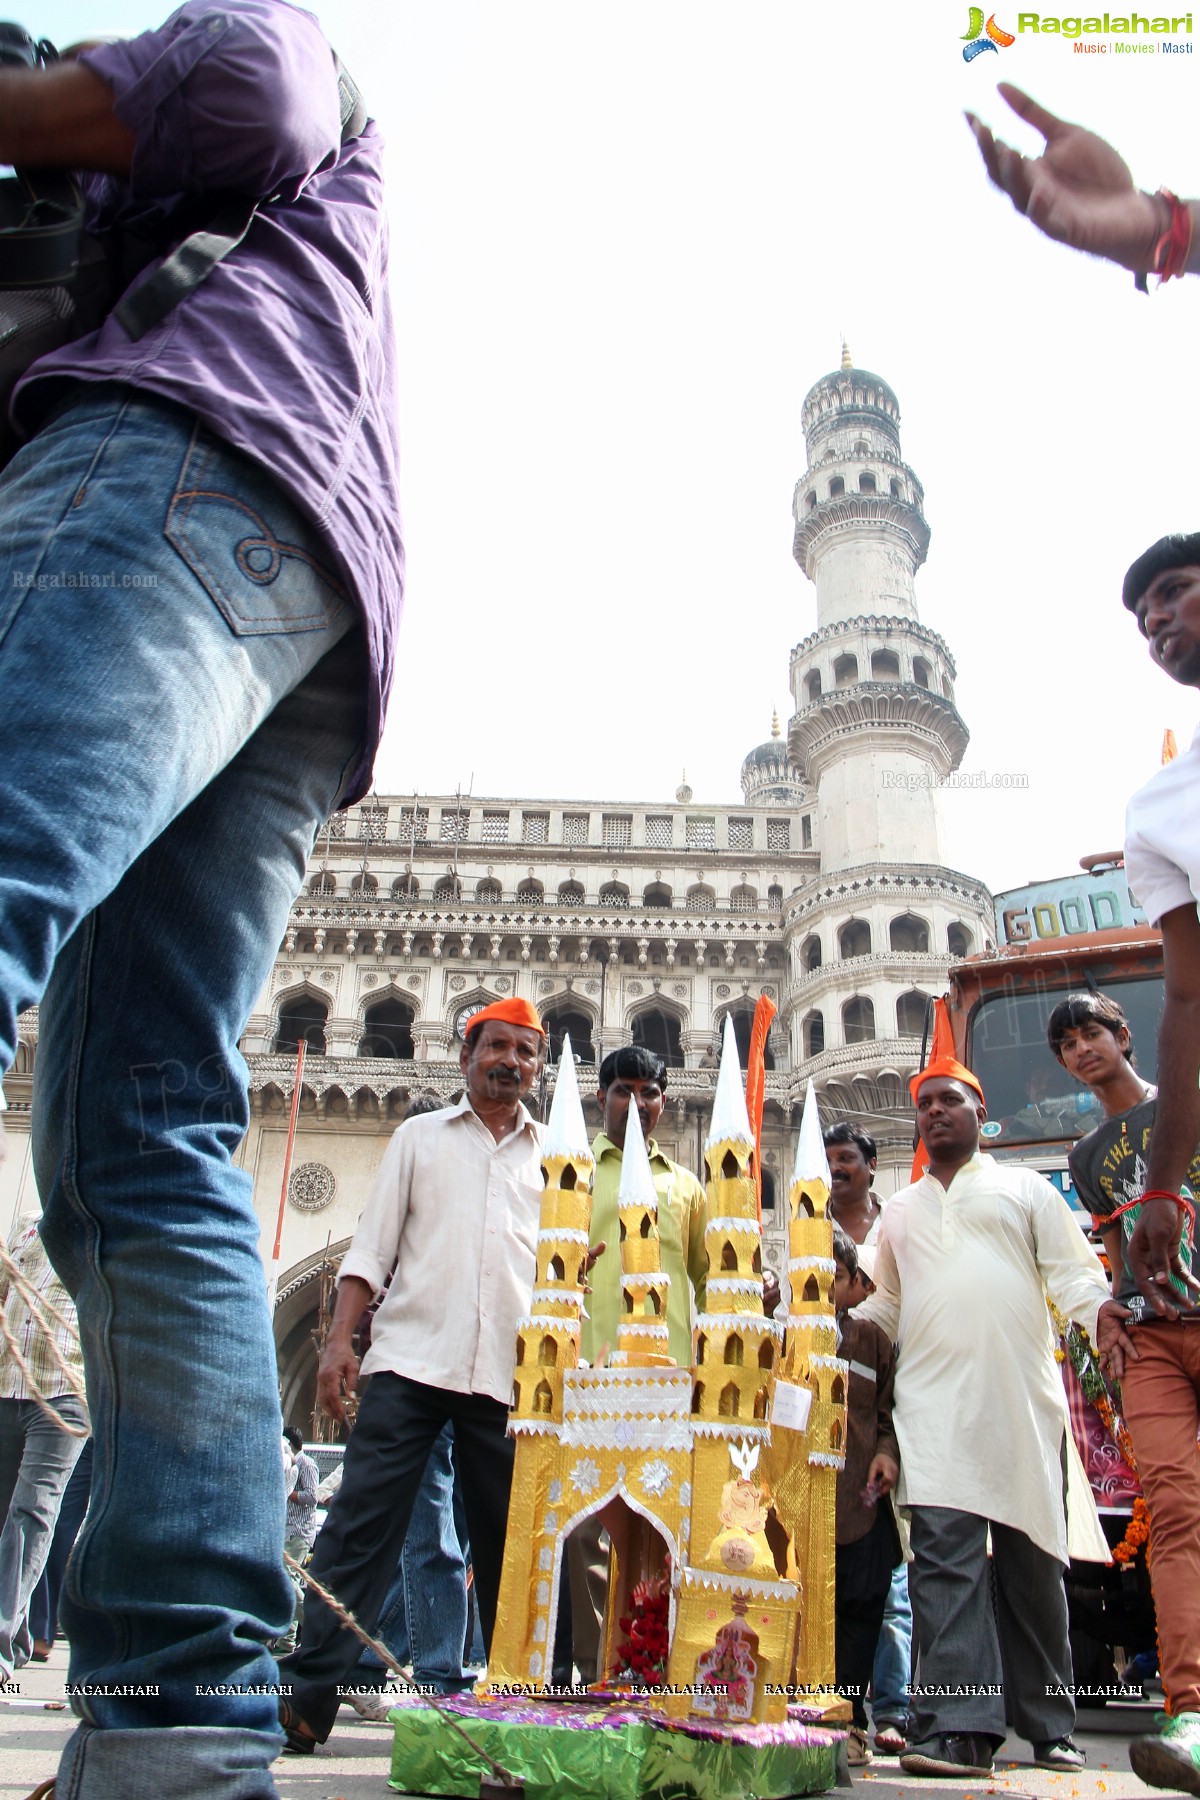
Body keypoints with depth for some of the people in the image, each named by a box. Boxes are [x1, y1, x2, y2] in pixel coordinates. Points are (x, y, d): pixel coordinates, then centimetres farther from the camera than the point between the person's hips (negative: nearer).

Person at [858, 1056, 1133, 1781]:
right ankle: (961, 1726, -13)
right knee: (945, 1554, -11)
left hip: (1021, 1395, -1)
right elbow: (886, 1304, 25)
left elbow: (1071, 1267, 5)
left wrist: (1101, 1307, -15)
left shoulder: (1025, 1188, 14)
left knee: (1032, 1558, 4)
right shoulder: (901, 1210, 22)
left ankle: (1048, 1726, 17)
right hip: (932, 1401, 2)